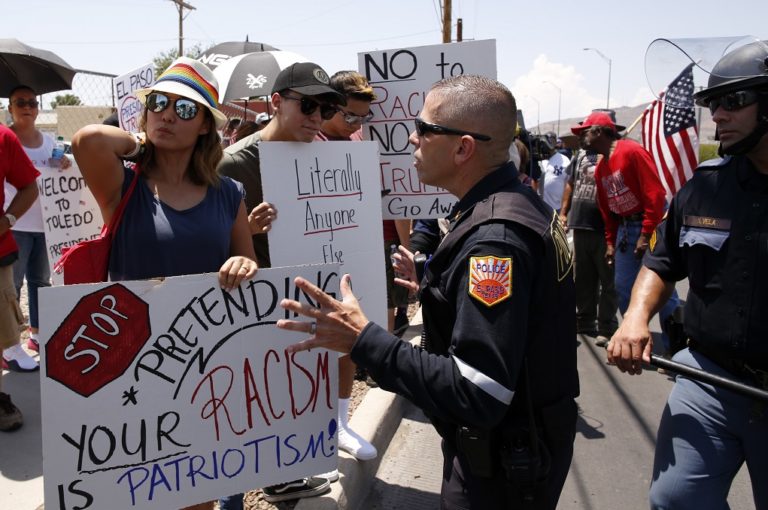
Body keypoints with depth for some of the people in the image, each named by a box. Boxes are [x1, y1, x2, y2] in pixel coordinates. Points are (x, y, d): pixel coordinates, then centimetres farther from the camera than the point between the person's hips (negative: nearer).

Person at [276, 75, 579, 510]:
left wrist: (363, 340, -31)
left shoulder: (495, 237, -29)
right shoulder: (522, 204, 2)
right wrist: (435, 290, 12)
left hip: (501, 469, -9)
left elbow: (477, 395, -33)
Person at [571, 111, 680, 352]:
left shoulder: (631, 151, -13)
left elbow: (655, 193, -18)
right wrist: (610, 242, 15)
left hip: (651, 225, -8)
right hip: (624, 228, 8)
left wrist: (646, 235, -19)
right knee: (623, 288, 8)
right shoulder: (600, 168, 12)